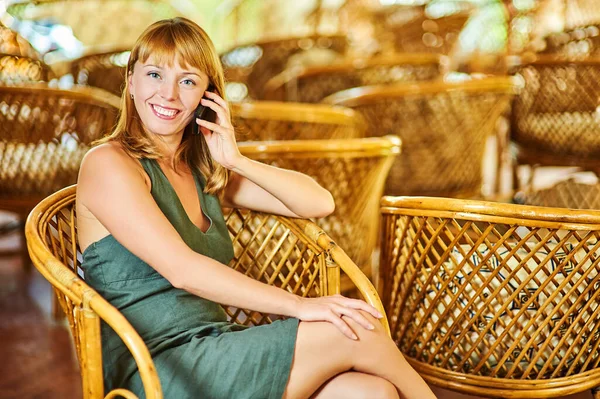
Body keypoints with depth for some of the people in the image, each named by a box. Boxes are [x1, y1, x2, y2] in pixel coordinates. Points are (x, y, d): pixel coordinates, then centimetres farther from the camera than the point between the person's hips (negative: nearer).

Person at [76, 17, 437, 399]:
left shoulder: (203, 170, 14)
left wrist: (236, 160, -4)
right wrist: (298, 305, -22)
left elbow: (320, 203, 9)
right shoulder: (108, 163, -6)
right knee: (355, 334, -16)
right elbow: (181, 269, -19)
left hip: (214, 350, 6)